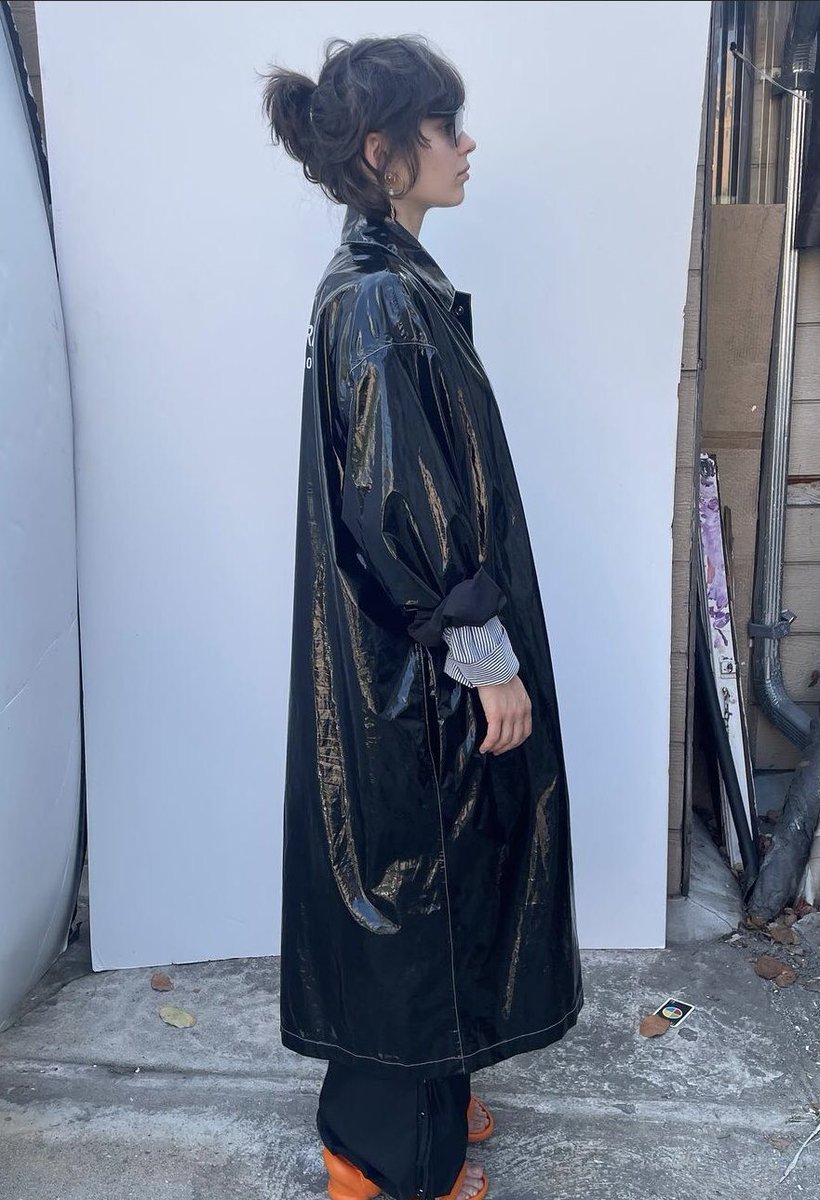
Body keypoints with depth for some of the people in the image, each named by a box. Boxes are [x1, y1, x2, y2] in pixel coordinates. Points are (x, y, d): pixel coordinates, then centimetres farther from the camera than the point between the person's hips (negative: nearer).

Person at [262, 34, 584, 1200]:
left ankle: (423, 1100, 43)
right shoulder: (379, 301, -20)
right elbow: (402, 506, -23)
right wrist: (487, 658, -16)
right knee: (413, 885, 7)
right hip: (414, 671, -10)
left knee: (422, 882, 21)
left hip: (411, 656, 10)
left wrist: (484, 645, 20)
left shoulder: (389, 282, 11)